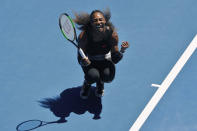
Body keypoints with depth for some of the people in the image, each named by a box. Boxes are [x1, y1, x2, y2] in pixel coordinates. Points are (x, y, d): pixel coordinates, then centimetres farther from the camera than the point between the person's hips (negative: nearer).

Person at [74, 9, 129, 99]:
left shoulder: (112, 34, -25)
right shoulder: (84, 36, -29)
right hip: (90, 61, -1)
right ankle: (87, 84, 8)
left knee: (108, 77, -29)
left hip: (105, 60, 1)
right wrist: (84, 62, -45)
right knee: (93, 76, -32)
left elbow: (115, 60, -20)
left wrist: (122, 50, -40)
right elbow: (80, 59, -22)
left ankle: (100, 83, 11)